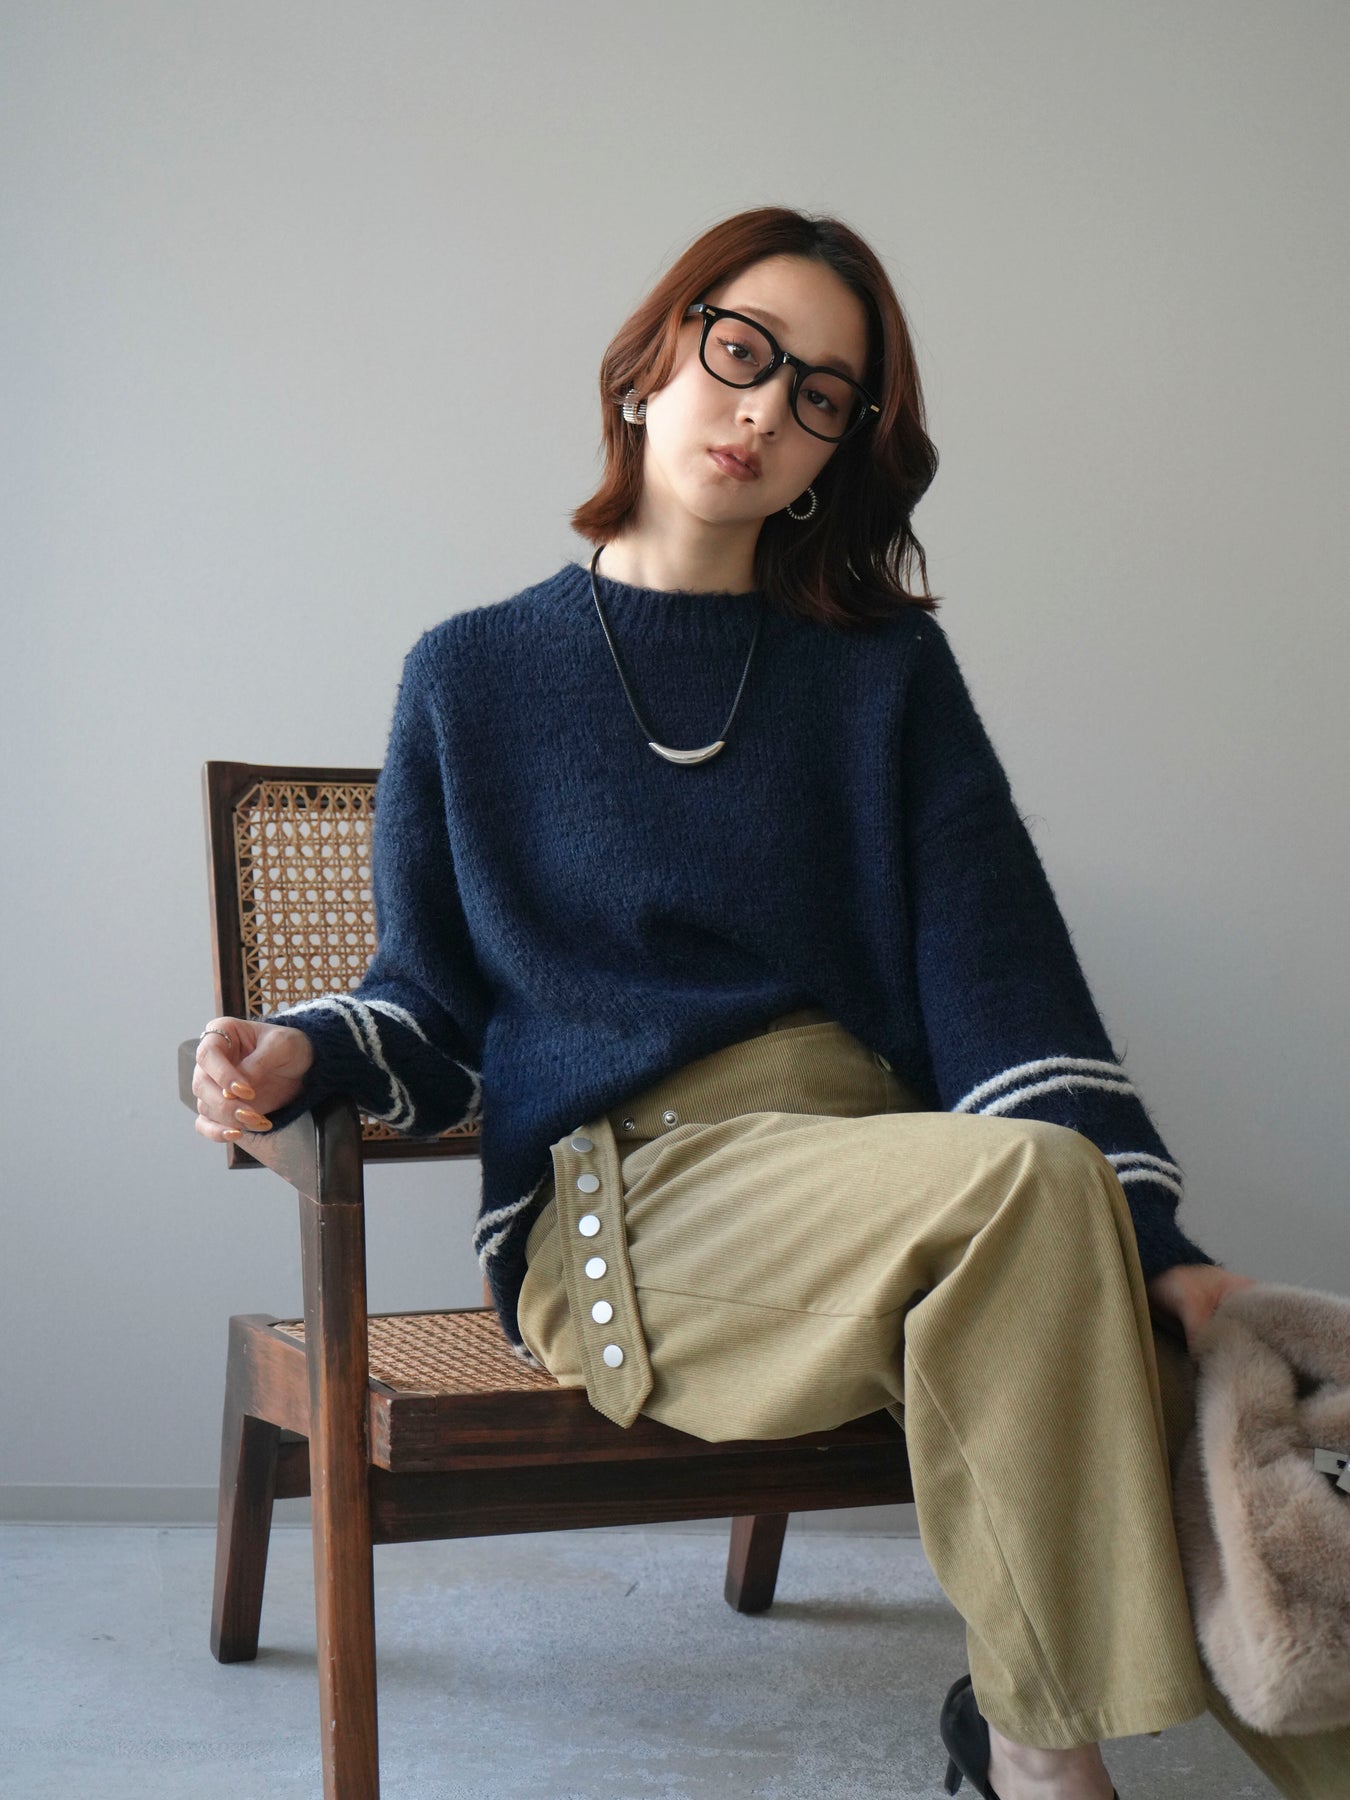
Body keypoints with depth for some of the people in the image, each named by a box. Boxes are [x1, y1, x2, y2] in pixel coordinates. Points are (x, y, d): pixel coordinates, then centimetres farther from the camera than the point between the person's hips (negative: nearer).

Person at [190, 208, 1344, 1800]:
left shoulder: (886, 672, 15)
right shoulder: (474, 675, 13)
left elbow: (1001, 976, 4)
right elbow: (435, 1003, 13)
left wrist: (1150, 1238, -9)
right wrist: (303, 1055, -10)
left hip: (879, 1175, 3)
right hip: (619, 1194, -2)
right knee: (1029, 1177, -31)